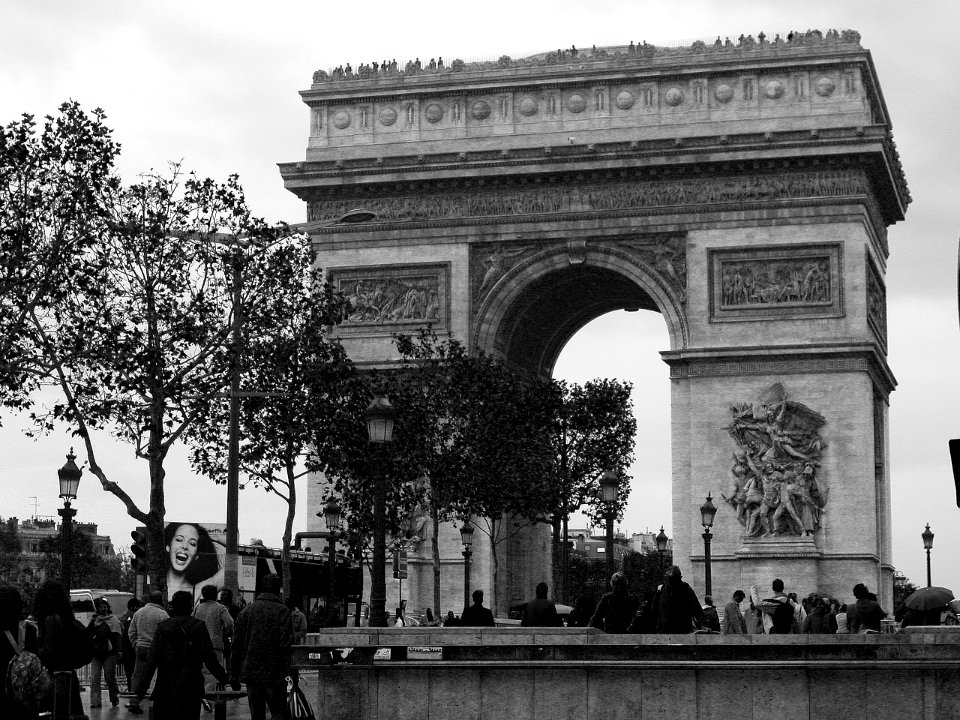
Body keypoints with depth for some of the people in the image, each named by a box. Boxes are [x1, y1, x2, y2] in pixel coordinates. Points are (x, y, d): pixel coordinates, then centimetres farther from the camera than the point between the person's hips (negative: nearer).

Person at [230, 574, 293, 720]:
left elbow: (237, 644, 8)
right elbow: (286, 644, -12)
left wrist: (234, 673, 13)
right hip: (274, 674, -4)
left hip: (250, 673, 4)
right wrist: (286, 671, -8)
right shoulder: (282, 611, -6)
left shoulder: (246, 611, 7)